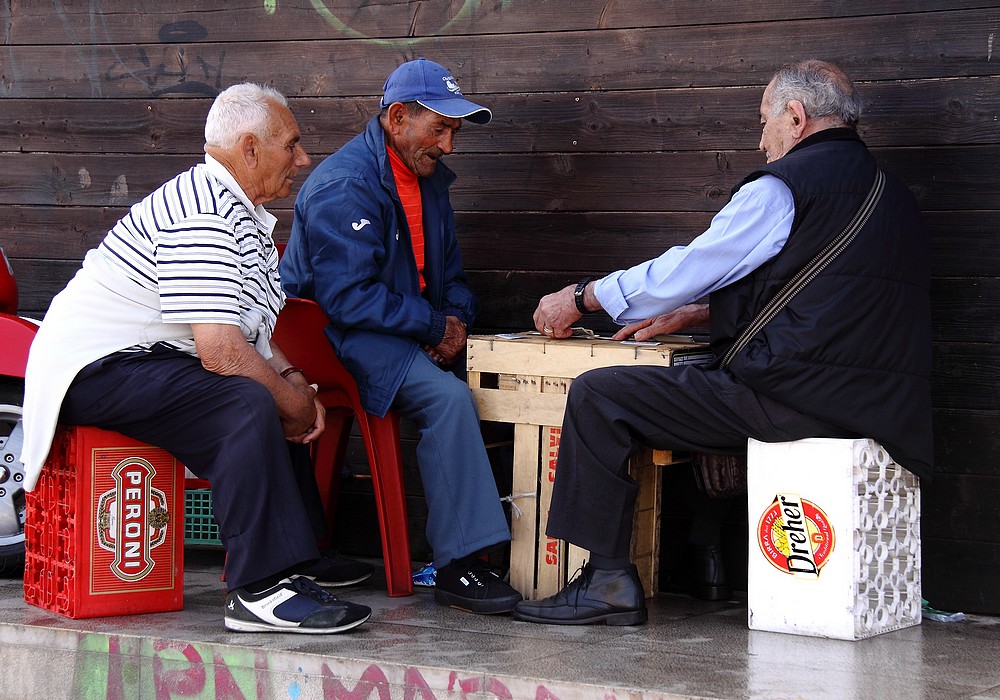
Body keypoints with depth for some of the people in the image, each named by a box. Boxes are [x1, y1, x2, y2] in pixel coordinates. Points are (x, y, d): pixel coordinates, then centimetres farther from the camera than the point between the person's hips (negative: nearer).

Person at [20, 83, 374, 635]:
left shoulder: (241, 212, 15)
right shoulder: (203, 212, -20)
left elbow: (250, 329, 21)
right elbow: (221, 351, -27)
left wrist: (292, 379, 2)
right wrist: (296, 403, -13)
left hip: (145, 362, 12)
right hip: (98, 365, -12)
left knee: (281, 409, 11)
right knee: (249, 404, -29)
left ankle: (294, 565, 8)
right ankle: (260, 591, -28)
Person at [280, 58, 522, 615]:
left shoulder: (429, 179, 14)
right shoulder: (344, 184, -15)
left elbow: (449, 272, 21)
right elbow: (346, 296, -22)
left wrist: (458, 319, -2)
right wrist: (435, 326, -18)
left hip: (415, 334, 9)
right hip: (345, 336, -9)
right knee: (448, 396, -32)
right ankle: (459, 565, -29)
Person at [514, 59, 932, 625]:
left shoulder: (783, 187, -7)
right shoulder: (892, 193, 19)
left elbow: (683, 272, -3)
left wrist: (581, 297, 11)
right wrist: (698, 313, 28)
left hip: (795, 396, -9)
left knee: (598, 396, -4)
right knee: (701, 383, 34)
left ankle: (608, 581, -7)